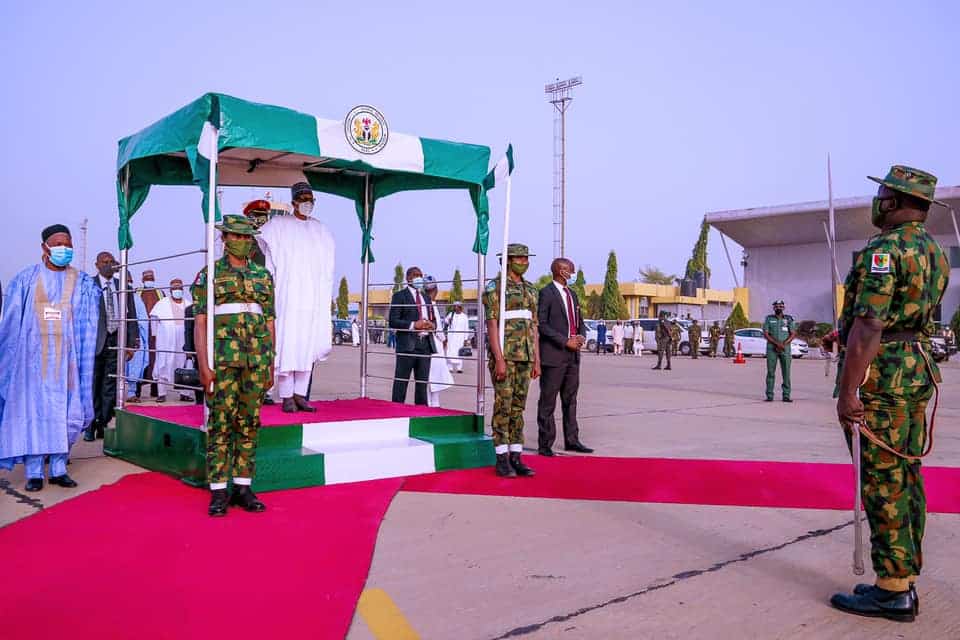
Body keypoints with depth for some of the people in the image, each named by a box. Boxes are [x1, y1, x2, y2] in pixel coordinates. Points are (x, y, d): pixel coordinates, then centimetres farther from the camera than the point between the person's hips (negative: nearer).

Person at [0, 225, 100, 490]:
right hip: (34, 356, -1)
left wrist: (82, 356, -8)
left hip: (66, 357, 1)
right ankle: (34, 472, 5)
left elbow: (87, 326, 2)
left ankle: (59, 469, 10)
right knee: (33, 410, 0)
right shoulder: (26, 279, 3)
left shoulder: (82, 283, 5)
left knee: (64, 412, 2)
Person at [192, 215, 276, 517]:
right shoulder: (210, 274, 3)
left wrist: (270, 365, 9)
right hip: (223, 357, -3)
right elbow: (200, 321, -2)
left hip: (256, 359, 3)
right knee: (221, 422, -2)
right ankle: (218, 492, 4)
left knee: (249, 423, 6)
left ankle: (243, 487, 14)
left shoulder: (263, 276, 13)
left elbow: (270, 323, 13)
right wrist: (203, 364, -11)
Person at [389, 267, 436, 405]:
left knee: (423, 382, 9)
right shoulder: (399, 296, 1)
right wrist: (413, 325, -18)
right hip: (407, 345, -6)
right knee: (401, 382, -4)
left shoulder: (426, 297, 20)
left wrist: (432, 324, 1)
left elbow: (433, 319, 25)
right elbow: (393, 321, -7)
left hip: (426, 344, 6)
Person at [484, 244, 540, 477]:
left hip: (525, 356, 7)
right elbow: (492, 324, -12)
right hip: (504, 354, -6)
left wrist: (537, 361, 10)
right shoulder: (495, 287, -6)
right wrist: (499, 359, -19)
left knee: (518, 407, 8)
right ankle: (502, 460, 2)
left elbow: (533, 327, 15)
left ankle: (516, 458, 12)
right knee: (503, 406, -4)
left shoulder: (530, 290, 14)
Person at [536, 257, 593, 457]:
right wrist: (565, 341, -17)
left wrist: (582, 336, 0)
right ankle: (545, 444, 5)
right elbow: (541, 324, -14)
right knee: (548, 401, 0)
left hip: (573, 355, 8)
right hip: (553, 355, -8)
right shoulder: (546, 293, -8)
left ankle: (571, 440, 19)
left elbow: (580, 322, 22)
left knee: (570, 400, 12)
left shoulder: (572, 294, 17)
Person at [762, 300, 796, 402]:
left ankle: (786, 396, 1)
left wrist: (783, 344, -14)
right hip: (771, 349, 0)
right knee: (770, 372, -2)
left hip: (785, 349, 1)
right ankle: (769, 396, 0)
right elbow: (765, 334, -3)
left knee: (786, 372, -2)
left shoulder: (789, 319, 7)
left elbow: (793, 334, 0)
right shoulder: (768, 319, 6)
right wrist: (777, 343, -15)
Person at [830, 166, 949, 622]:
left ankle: (892, 591, 2)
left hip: (881, 374, -9)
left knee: (884, 482, -4)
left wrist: (847, 391, -20)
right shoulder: (935, 254, 14)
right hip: (918, 371, 9)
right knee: (906, 477, 12)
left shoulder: (883, 250, -15)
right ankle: (903, 582, 20)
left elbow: (869, 327, -21)